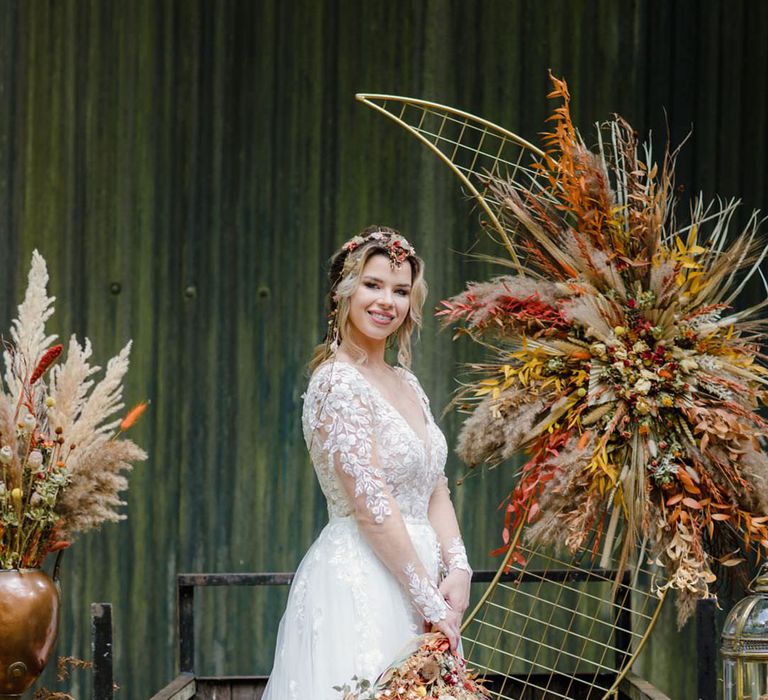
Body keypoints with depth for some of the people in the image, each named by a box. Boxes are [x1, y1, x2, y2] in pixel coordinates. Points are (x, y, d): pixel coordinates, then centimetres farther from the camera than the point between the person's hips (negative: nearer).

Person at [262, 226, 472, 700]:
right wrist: (430, 600, -17)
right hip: (359, 585, -8)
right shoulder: (338, 381, -12)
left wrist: (458, 571, -3)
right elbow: (372, 506, -18)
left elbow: (437, 494, 13)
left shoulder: (406, 384, 14)